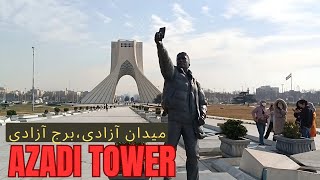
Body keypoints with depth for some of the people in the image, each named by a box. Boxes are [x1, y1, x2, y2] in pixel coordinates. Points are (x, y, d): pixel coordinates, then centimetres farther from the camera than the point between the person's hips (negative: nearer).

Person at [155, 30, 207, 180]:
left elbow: (202, 102, 21)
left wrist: (202, 114, 0)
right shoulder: (172, 73, 6)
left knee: (193, 155, 5)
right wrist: (159, 44, -33)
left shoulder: (195, 82, 19)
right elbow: (165, 60, -14)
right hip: (174, 120, -3)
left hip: (191, 122, 4)